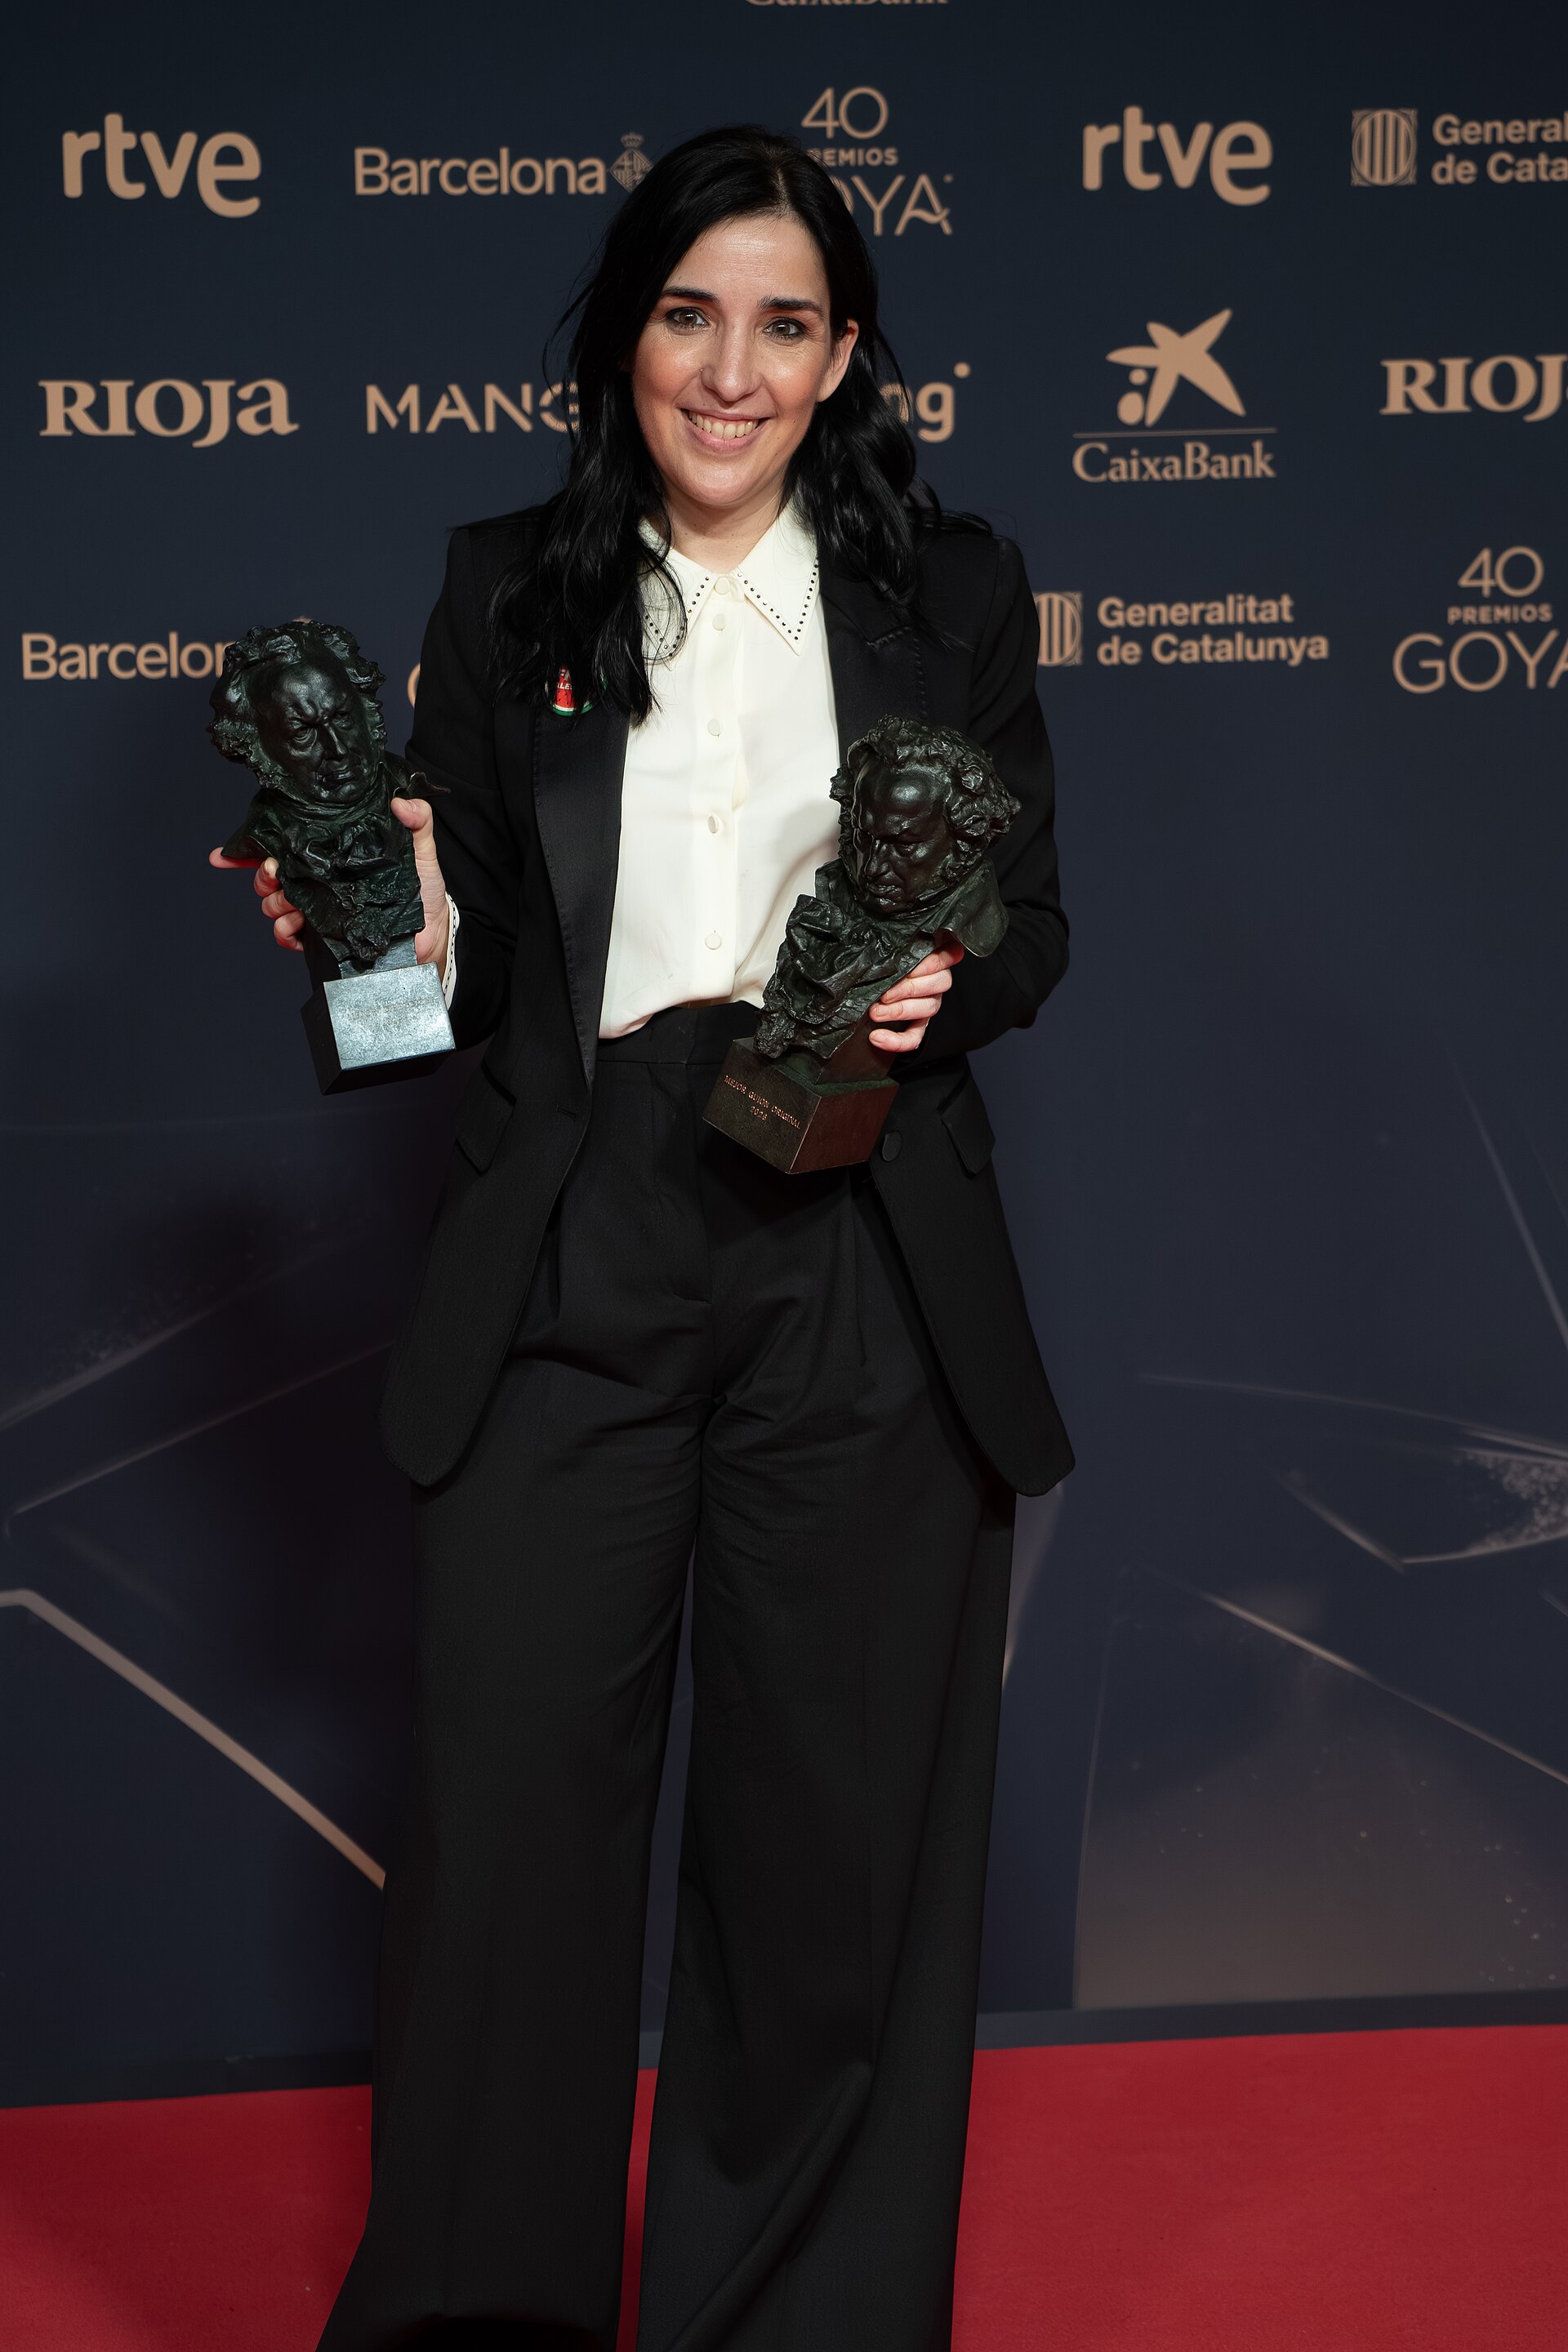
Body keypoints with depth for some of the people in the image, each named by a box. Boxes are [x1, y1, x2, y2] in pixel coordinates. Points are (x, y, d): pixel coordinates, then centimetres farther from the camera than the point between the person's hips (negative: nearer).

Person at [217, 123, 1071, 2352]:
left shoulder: (954, 595, 9)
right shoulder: (507, 594, 10)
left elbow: (1034, 925, 11)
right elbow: (472, 958, 11)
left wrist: (946, 985, -10)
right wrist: (385, 930, -11)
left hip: (863, 1269, 0)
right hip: (571, 1267, 0)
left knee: (834, 1819, 7)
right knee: (510, 1795, 1)